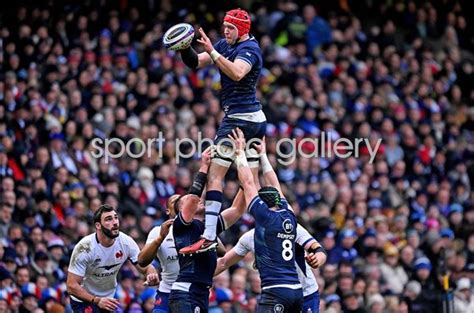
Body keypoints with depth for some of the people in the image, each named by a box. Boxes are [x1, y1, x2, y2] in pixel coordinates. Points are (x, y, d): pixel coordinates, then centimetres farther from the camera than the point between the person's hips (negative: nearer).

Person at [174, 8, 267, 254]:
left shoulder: (249, 49, -11)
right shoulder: (226, 44, 14)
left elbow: (236, 73, -31)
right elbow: (195, 62, 13)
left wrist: (212, 52, -35)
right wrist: (184, 48, -5)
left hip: (238, 118, -10)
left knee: (213, 176, -11)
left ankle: (209, 237, -16)